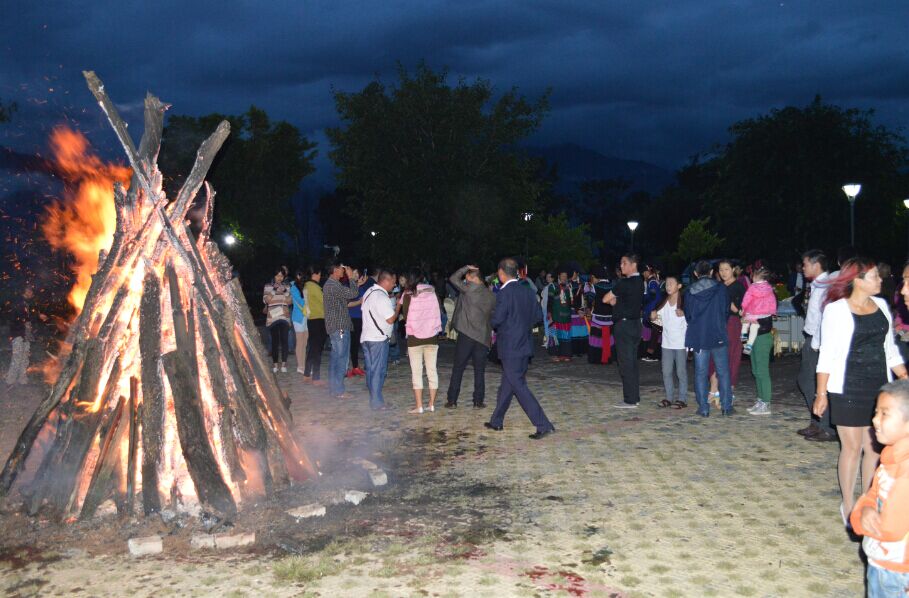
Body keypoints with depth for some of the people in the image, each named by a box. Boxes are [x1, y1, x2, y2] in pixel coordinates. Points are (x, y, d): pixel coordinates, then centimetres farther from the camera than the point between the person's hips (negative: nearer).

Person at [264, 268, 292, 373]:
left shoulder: (286, 287, 14)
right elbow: (266, 300, -1)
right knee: (274, 340, -2)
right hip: (272, 317, -1)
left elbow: (290, 302, 10)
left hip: (284, 317, 1)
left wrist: (285, 292, -5)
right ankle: (275, 364, 4)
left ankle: (283, 364, -5)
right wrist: (275, 291, -10)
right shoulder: (268, 286, 10)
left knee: (284, 340, -8)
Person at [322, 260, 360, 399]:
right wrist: (351, 278, -9)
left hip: (334, 327, 11)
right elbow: (352, 293, -23)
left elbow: (347, 298, 19)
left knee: (335, 357, 14)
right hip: (339, 327, -11)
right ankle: (339, 391, -4)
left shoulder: (330, 284, 17)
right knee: (341, 358, -7)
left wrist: (353, 280, 15)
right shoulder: (333, 285, -17)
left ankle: (333, 388, 20)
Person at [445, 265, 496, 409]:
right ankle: (478, 401, 7)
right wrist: (491, 334, 22)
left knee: (458, 368, 5)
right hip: (483, 337, 4)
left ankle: (452, 400, 7)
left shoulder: (469, 288, -8)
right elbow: (494, 316, 14)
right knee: (479, 370, 9)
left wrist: (466, 268, 9)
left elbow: (453, 278, 2)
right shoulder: (491, 296, 7)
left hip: (466, 335, -3)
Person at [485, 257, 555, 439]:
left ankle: (543, 425, -10)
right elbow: (534, 317, 11)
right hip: (525, 344, 8)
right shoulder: (529, 292, 6)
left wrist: (492, 321, 5)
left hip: (510, 347, -8)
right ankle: (496, 421, 31)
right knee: (507, 384, 19)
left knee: (519, 387, -5)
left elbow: (497, 320, -16)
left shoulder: (504, 293, -16)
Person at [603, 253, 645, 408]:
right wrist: (615, 300, 1)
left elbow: (605, 299, -13)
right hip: (635, 324, 9)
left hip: (624, 325, -9)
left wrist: (613, 299, 7)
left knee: (626, 363, -5)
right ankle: (635, 397, 19)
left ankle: (630, 400, -3)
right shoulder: (639, 281, 11)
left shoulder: (625, 283, -18)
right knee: (632, 362, 14)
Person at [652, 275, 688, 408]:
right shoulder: (664, 303, 11)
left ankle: (682, 399, 5)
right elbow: (661, 322, 17)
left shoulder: (684, 302, -7)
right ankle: (669, 397, 17)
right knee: (666, 372, 8)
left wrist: (684, 314, -27)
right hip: (667, 342, 6)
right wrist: (654, 317, -3)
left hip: (681, 343, -6)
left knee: (681, 372, -1)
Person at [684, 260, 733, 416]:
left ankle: (703, 408, 5)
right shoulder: (721, 289, -3)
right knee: (723, 372, 8)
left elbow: (688, 316, 6)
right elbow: (726, 311, 5)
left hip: (697, 337, 1)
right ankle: (726, 406, 8)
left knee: (700, 373, 6)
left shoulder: (689, 292, 0)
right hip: (718, 336, -1)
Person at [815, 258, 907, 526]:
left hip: (879, 387, 5)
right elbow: (827, 355, -8)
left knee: (876, 448, 8)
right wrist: (821, 393, -9)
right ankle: (848, 504, 18)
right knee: (852, 447, 1)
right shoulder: (836, 310, -9)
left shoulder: (881, 305, 7)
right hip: (847, 390, -5)